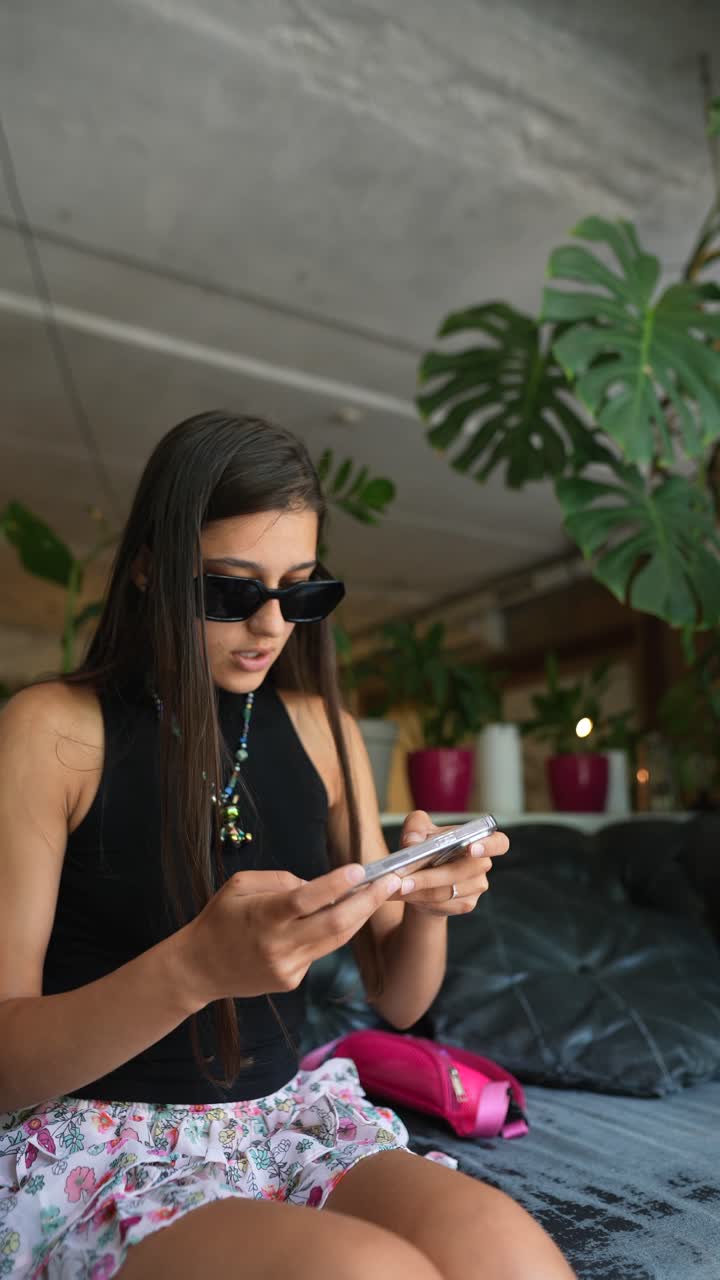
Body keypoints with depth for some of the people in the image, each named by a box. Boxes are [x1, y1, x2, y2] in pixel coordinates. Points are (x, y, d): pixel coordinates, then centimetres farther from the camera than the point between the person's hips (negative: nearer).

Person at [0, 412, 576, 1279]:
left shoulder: (320, 730, 4)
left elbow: (397, 1003, 8)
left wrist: (427, 905, -15)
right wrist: (195, 968, -30)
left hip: (286, 1114, 4)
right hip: (97, 1144, -3)